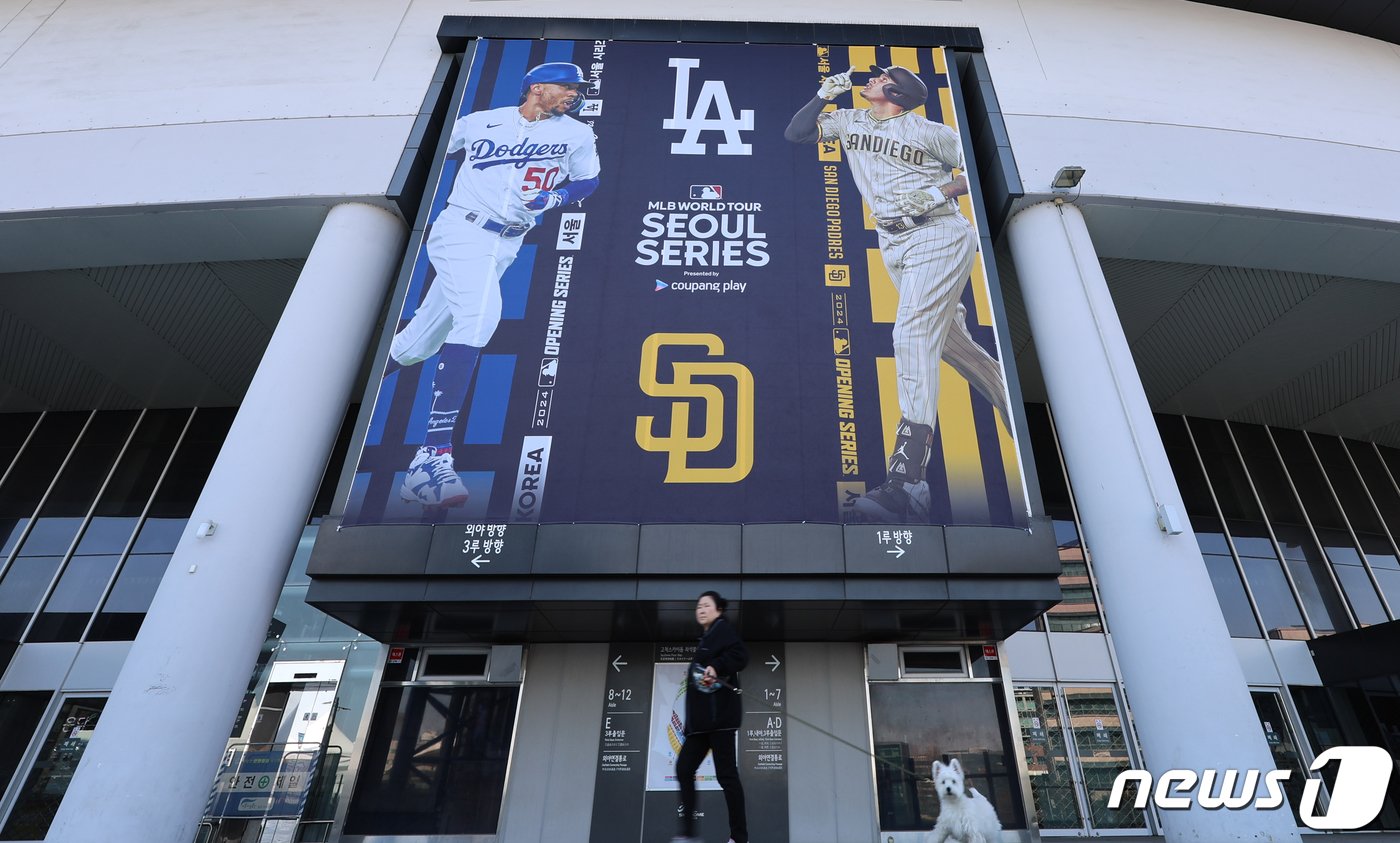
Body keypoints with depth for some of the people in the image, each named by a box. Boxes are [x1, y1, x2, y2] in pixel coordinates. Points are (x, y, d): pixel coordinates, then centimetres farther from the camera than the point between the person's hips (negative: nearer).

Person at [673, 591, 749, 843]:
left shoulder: (723, 629, -3)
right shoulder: (706, 637, 23)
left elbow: (741, 655, -21)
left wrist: (716, 667, -31)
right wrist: (693, 675, 10)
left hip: (720, 715, -10)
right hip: (703, 718, 10)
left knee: (726, 774, -7)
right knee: (684, 768, 5)